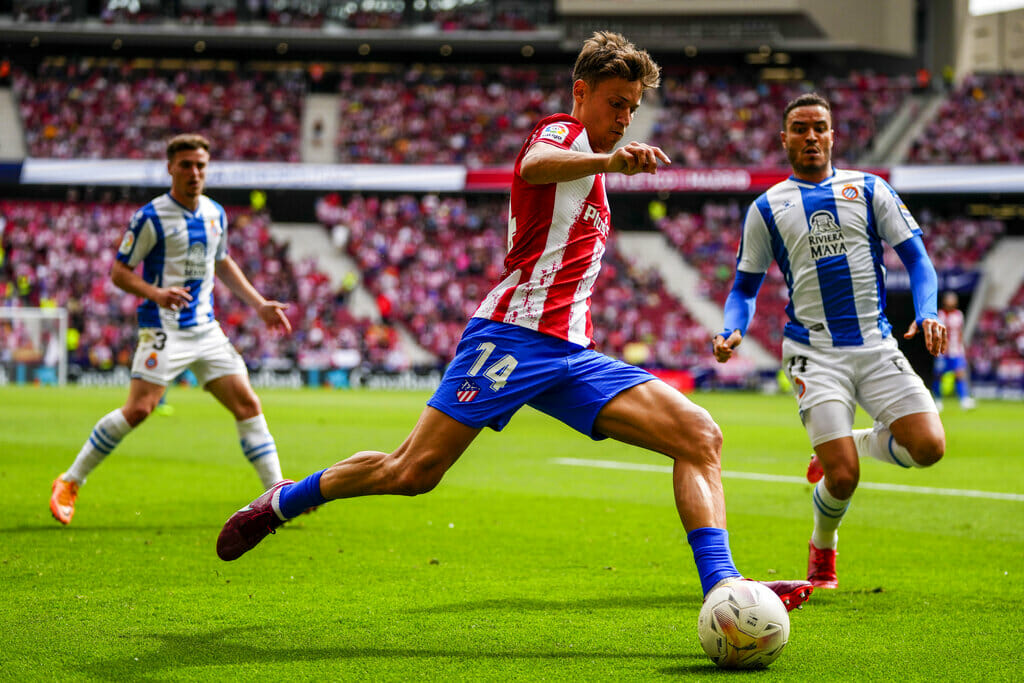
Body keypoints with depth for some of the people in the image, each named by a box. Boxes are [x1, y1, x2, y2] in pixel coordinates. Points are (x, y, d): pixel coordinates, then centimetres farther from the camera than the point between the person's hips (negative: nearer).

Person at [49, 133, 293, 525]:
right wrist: (156, 293, -24)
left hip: (206, 328, 6)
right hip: (164, 328, -6)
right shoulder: (151, 217, -9)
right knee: (139, 408, -17)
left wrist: (260, 305, 21)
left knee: (247, 405, -1)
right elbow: (119, 272, -6)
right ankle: (69, 483, -3)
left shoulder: (216, 214, 11)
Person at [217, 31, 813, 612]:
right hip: (515, 330, -8)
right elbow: (534, 167, -28)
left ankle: (722, 591, -21)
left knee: (701, 437, -10)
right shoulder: (561, 130, 1)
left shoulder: (588, 171, 28)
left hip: (571, 354, 8)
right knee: (414, 470, -9)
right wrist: (608, 161, -46)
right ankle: (283, 501, 15)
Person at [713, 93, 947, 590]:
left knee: (928, 447, -14)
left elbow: (915, 257, 7)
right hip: (814, 353, -2)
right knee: (843, 479, -16)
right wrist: (732, 332, -8)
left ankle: (839, 447, 16)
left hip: (876, 345, 2)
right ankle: (822, 550, 18)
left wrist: (927, 313, -11)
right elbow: (745, 287, 13)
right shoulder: (767, 208, 8)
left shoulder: (869, 190, 9)